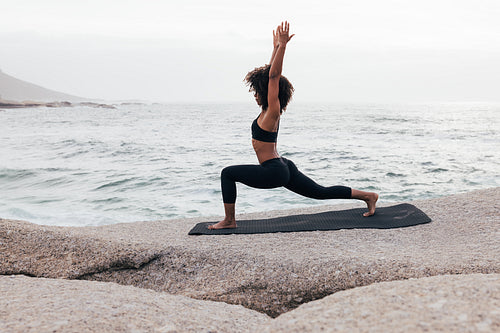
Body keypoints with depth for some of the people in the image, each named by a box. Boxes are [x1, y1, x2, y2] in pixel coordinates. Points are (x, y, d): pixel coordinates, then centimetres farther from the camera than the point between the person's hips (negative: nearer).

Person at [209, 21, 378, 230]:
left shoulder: (272, 111, -12)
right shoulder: (268, 110, 10)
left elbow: (273, 76, -20)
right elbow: (270, 72, 18)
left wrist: (282, 46, -23)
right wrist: (276, 47, 23)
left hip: (274, 171, -10)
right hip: (284, 168, 10)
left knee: (228, 173, -6)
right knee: (322, 192, 15)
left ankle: (229, 220, -1)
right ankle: (367, 196, 17)